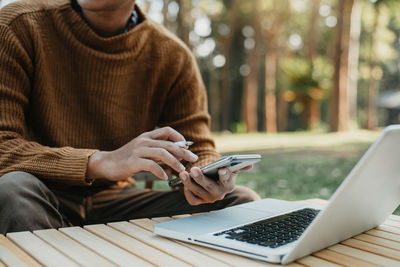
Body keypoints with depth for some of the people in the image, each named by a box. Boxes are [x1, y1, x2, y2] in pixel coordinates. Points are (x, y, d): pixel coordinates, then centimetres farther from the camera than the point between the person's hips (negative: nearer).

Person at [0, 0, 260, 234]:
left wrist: (204, 178, -25)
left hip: (116, 198, 3)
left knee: (242, 200, -12)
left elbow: (198, 151, 1)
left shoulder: (174, 57, -2)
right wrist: (100, 162, -35)